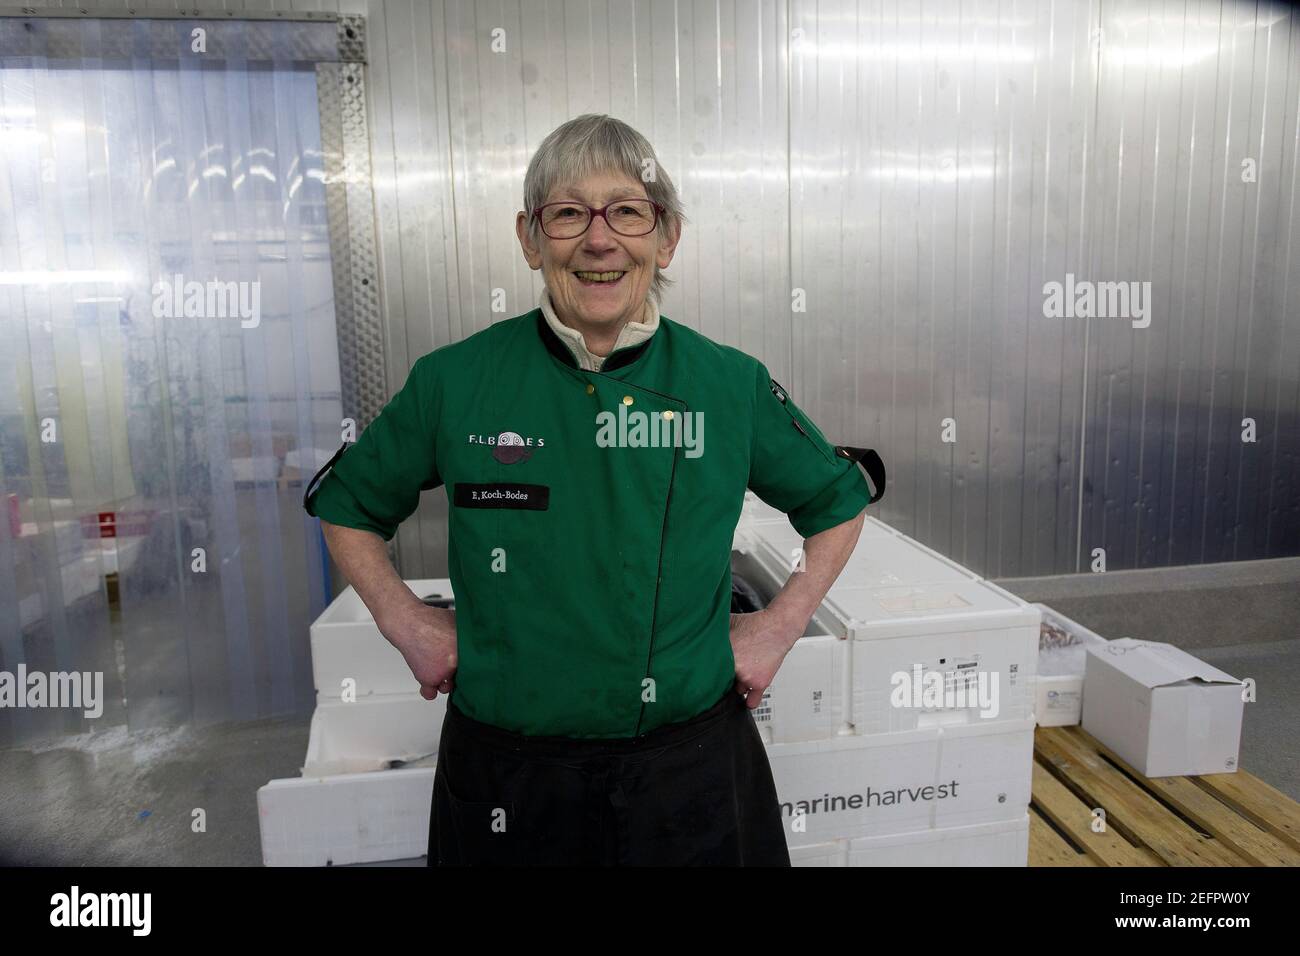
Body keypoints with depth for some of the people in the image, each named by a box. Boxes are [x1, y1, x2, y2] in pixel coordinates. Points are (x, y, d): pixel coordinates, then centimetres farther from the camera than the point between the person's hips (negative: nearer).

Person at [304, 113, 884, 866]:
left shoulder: (731, 386, -7)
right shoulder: (454, 382, -8)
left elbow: (839, 501, 9)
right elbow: (348, 503, 9)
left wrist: (782, 625, 1)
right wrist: (404, 620, -1)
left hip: (689, 770, 0)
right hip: (508, 778, 1)